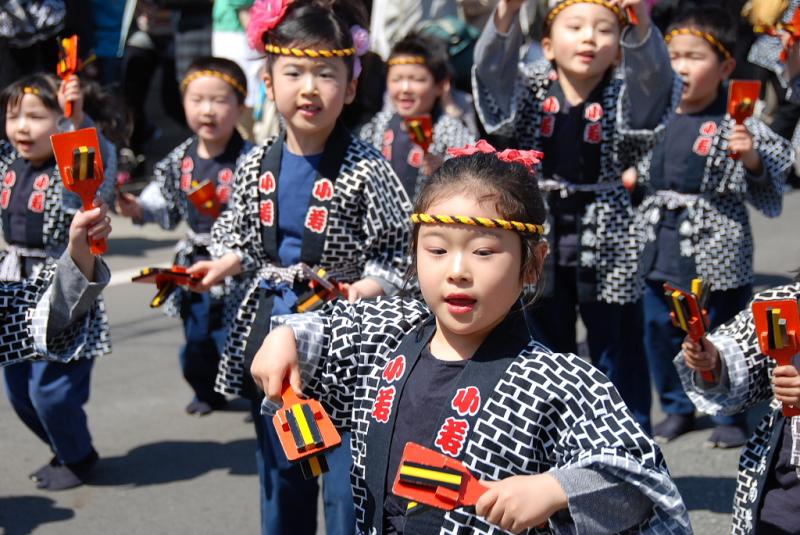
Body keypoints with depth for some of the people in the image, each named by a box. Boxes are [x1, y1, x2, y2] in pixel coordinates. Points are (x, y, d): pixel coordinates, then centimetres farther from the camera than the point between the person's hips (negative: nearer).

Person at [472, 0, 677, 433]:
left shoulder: (624, 94, -3)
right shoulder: (531, 88, 0)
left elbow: (653, 75, -23)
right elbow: (491, 67, -18)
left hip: (606, 249, -2)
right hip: (540, 246, 2)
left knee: (618, 355, 5)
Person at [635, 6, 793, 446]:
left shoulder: (737, 126, -12)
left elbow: (769, 201, -10)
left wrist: (752, 160, -26)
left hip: (717, 253, -5)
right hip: (661, 251, 5)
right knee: (661, 332, 15)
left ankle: (731, 416, 28)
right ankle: (677, 408, 34)